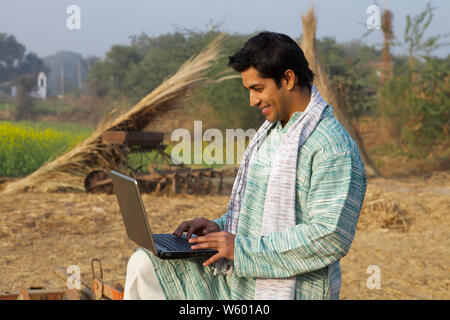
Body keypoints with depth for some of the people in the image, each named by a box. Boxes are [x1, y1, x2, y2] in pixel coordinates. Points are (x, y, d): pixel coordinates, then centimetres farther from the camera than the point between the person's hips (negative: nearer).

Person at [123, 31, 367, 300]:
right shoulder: (271, 133, 13)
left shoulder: (334, 149, -17)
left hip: (287, 290, -9)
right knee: (145, 266, -1)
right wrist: (221, 227, 4)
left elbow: (331, 236, -25)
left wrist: (242, 249, -23)